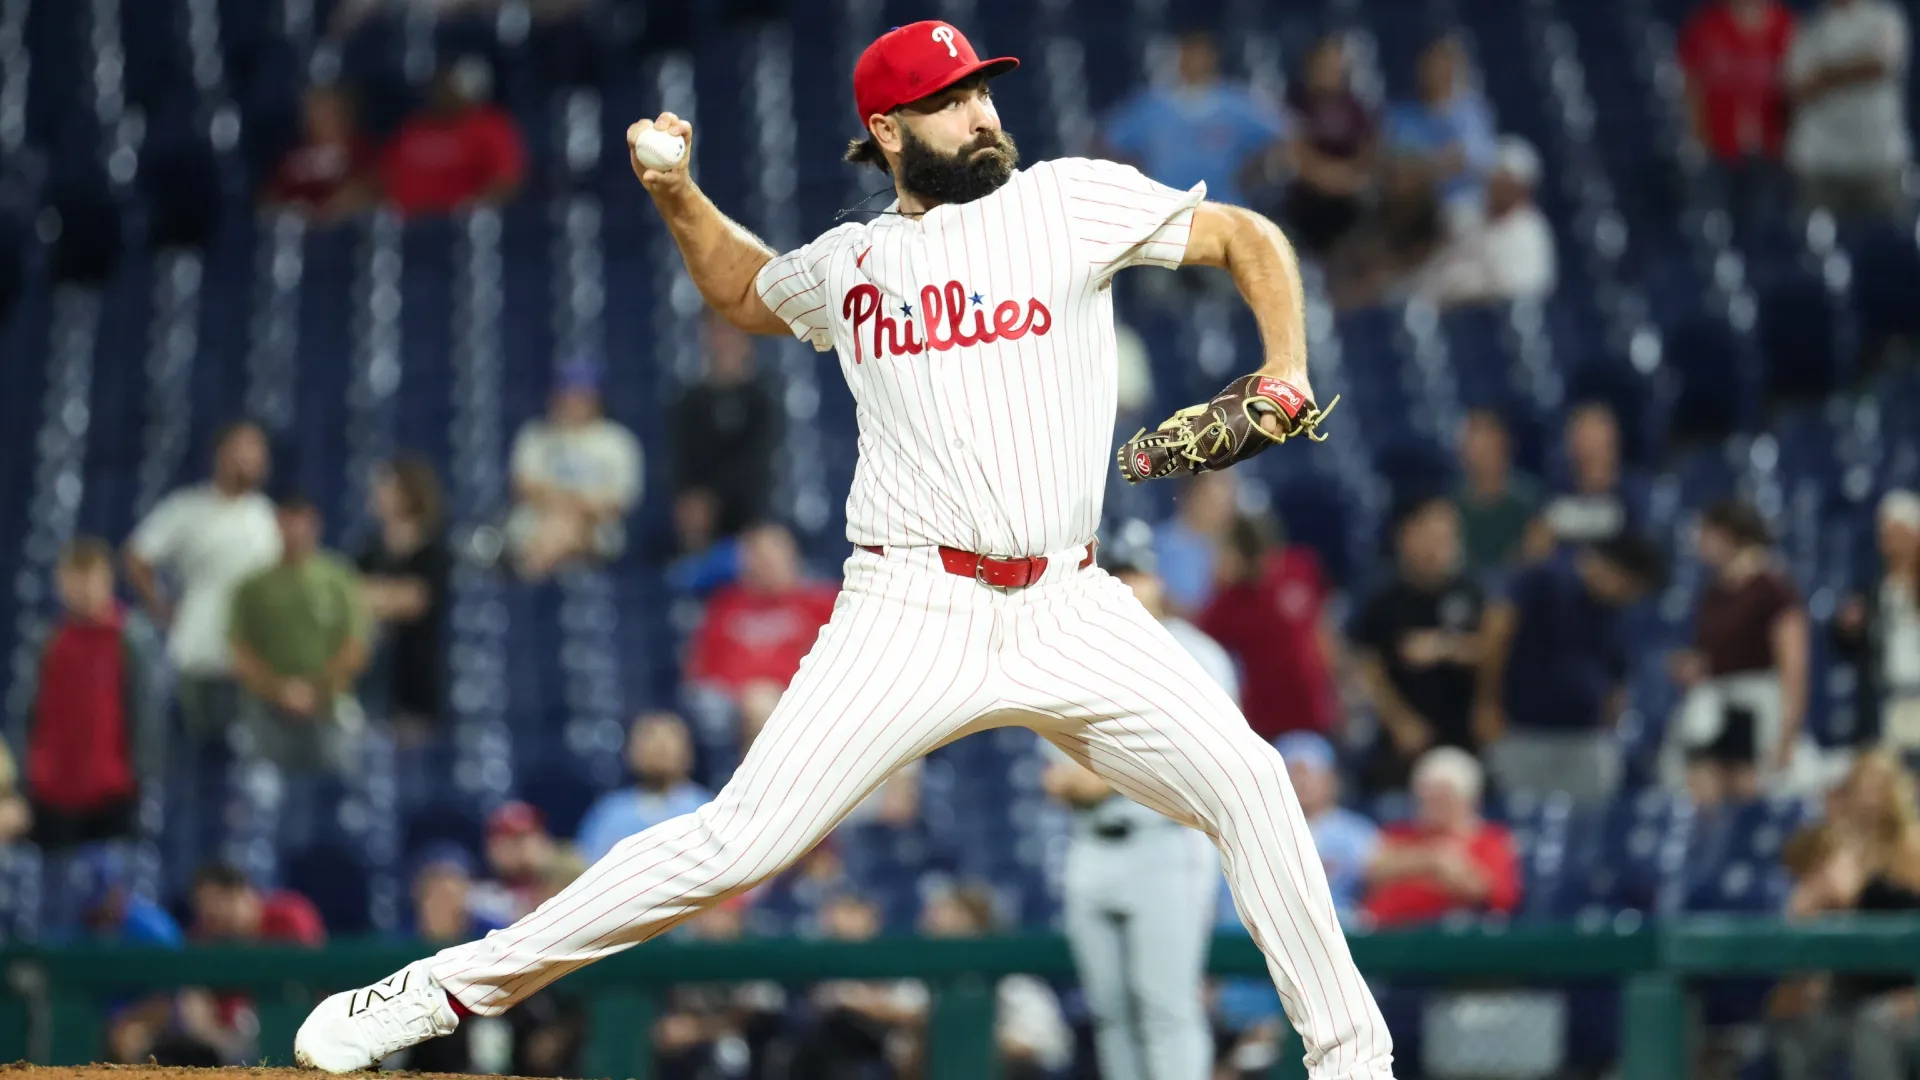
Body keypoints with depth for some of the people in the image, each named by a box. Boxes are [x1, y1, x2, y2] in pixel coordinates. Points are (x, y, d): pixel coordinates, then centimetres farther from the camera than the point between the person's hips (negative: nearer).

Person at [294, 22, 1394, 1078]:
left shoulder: (1069, 200, 3)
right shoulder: (848, 263, 11)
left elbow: (1250, 237, 9)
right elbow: (747, 291, 34)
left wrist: (1287, 373, -6)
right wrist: (679, 197, 17)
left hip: (1068, 610, 1)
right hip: (913, 614, 0)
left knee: (1246, 781, -14)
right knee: (743, 839, -11)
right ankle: (449, 987, -3)